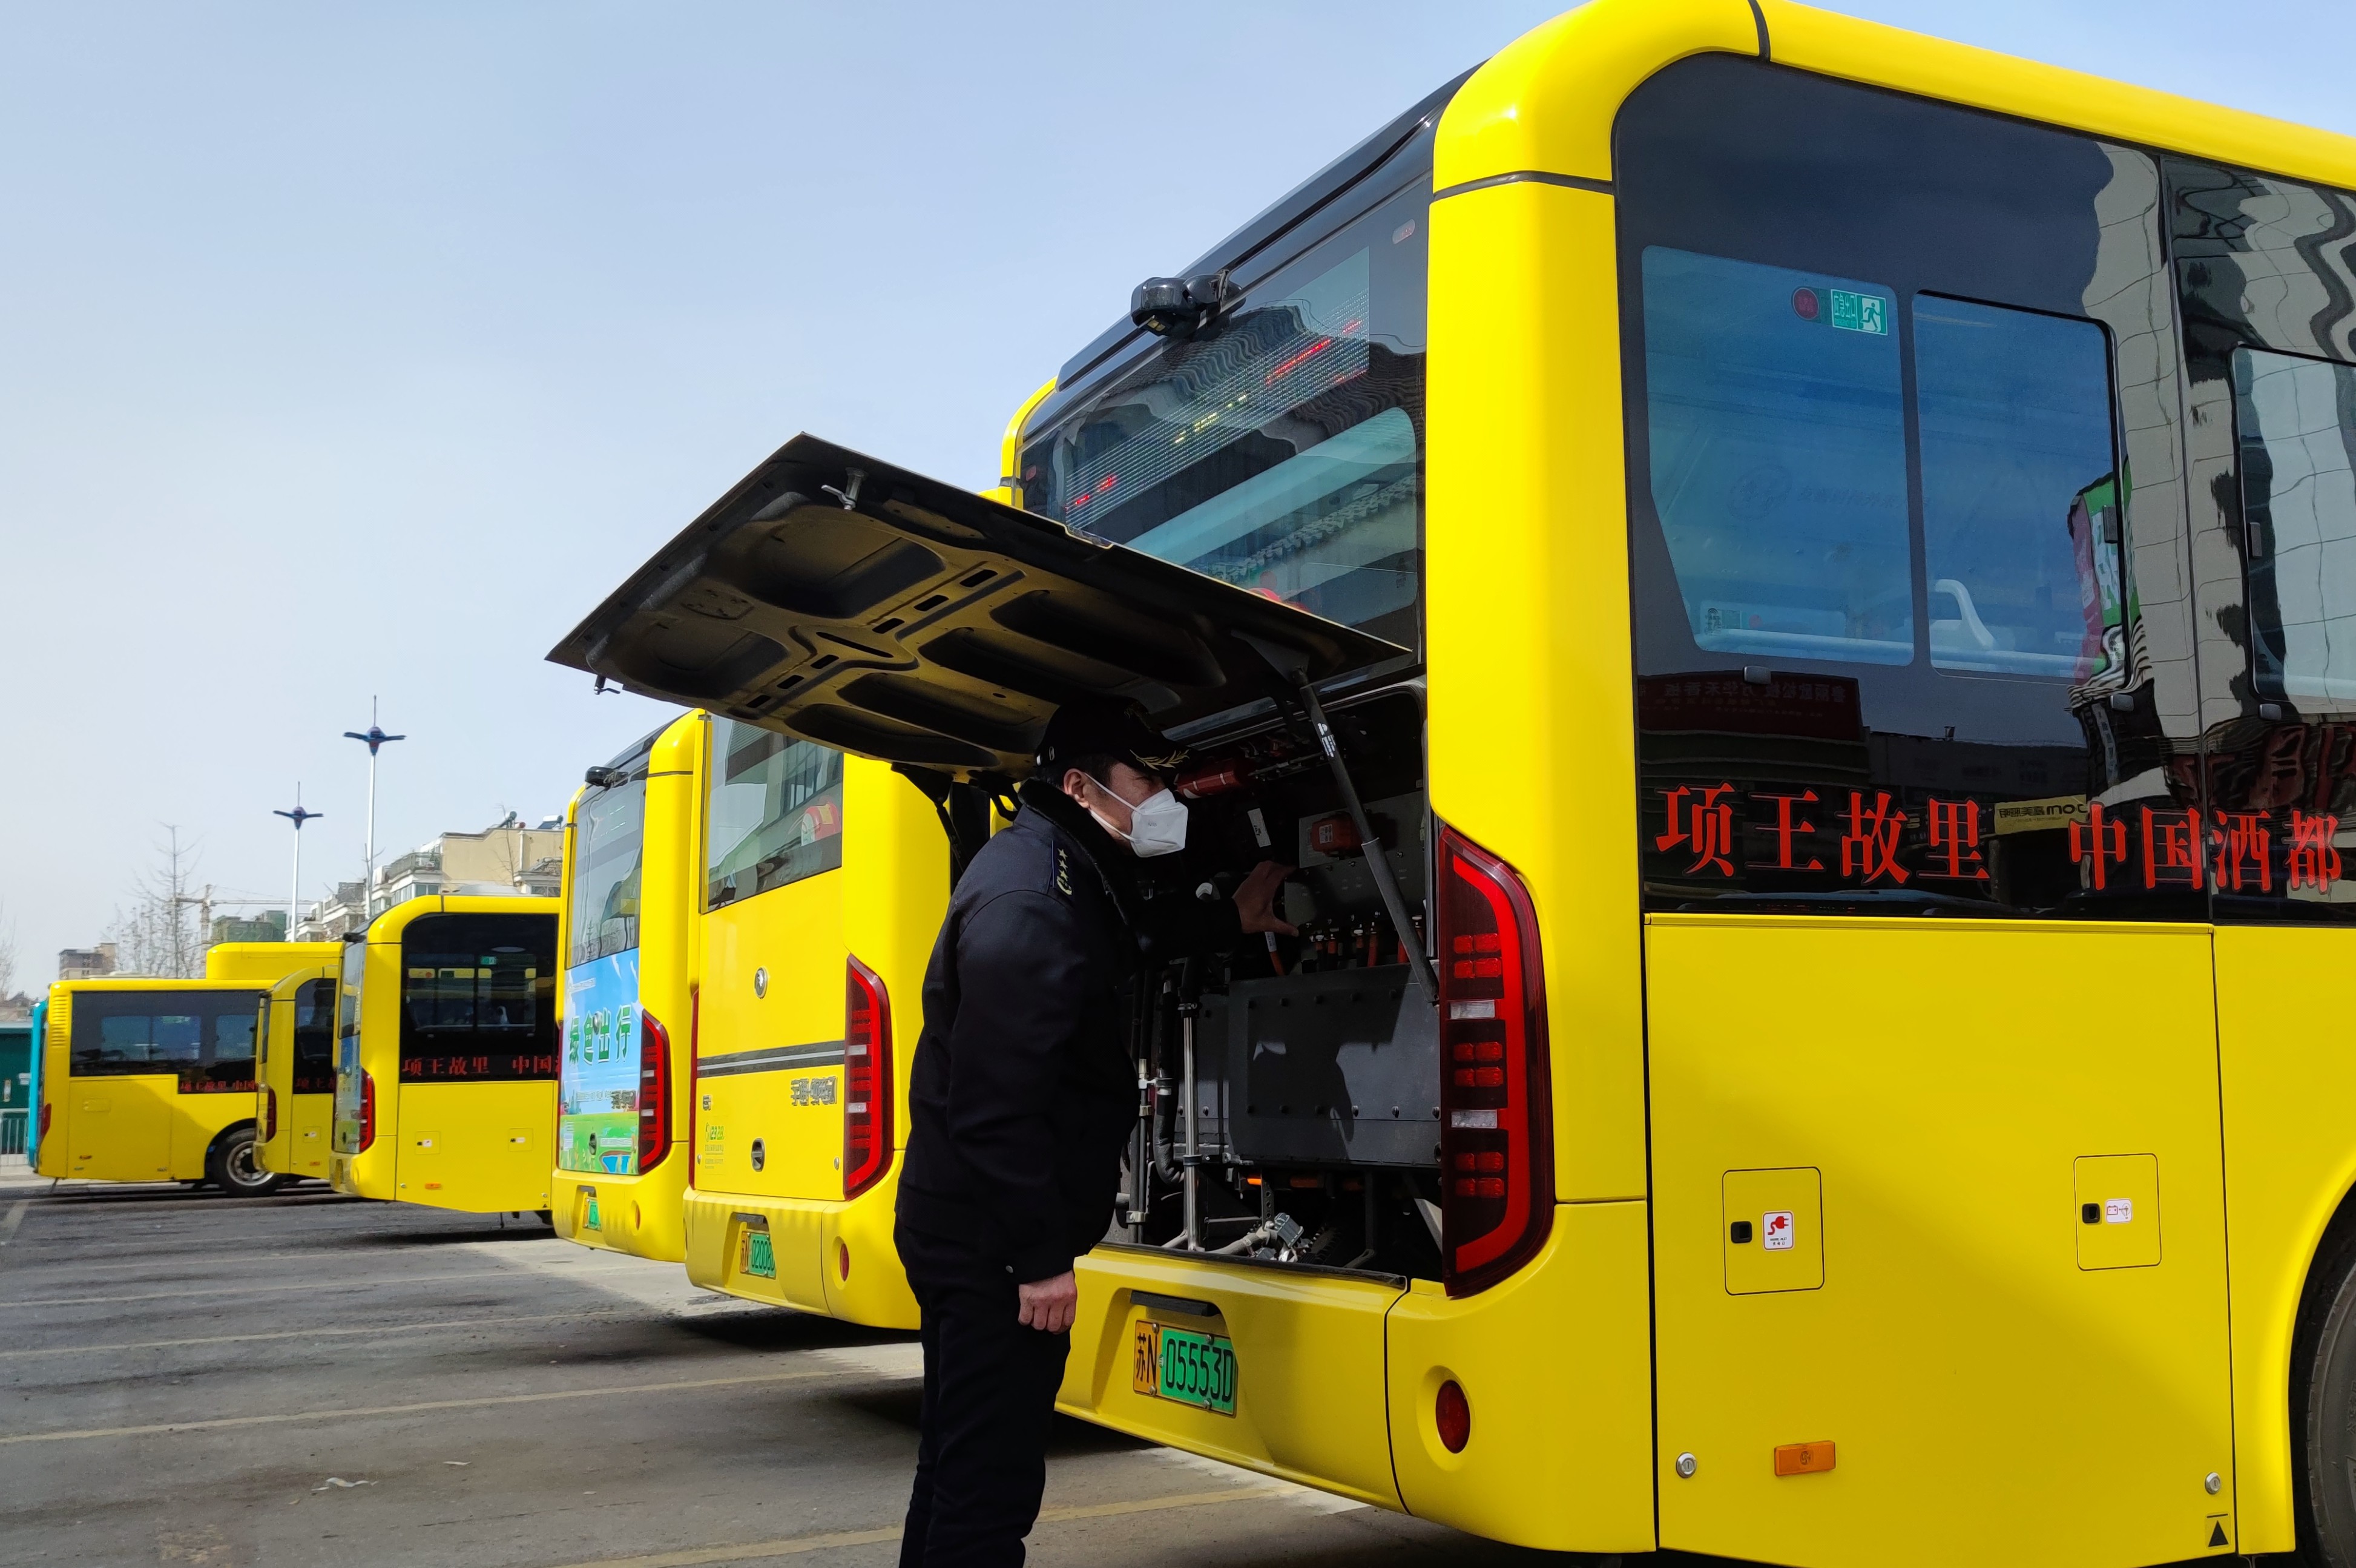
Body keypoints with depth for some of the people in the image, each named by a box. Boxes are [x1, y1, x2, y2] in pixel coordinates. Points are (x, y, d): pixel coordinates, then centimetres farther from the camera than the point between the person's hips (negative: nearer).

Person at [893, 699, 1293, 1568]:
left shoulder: (1065, 872, 10)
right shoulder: (1026, 901, -23)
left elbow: (1135, 932, 35)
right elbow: (997, 1098, -27)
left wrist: (1230, 920, 29)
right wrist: (1040, 1258, -25)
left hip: (962, 1227, 11)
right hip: (994, 1243, -11)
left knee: (962, 1461, 20)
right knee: (991, 1482, -4)